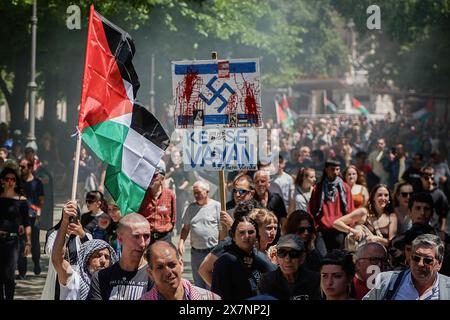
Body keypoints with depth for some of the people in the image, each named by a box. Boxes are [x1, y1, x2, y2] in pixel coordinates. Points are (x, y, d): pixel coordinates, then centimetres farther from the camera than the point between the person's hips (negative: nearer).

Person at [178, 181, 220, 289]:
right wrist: (181, 242, 2)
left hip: (212, 251, -5)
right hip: (196, 251, 5)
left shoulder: (216, 206, -4)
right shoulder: (191, 207, 11)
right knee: (198, 284, 13)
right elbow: (186, 228, 18)